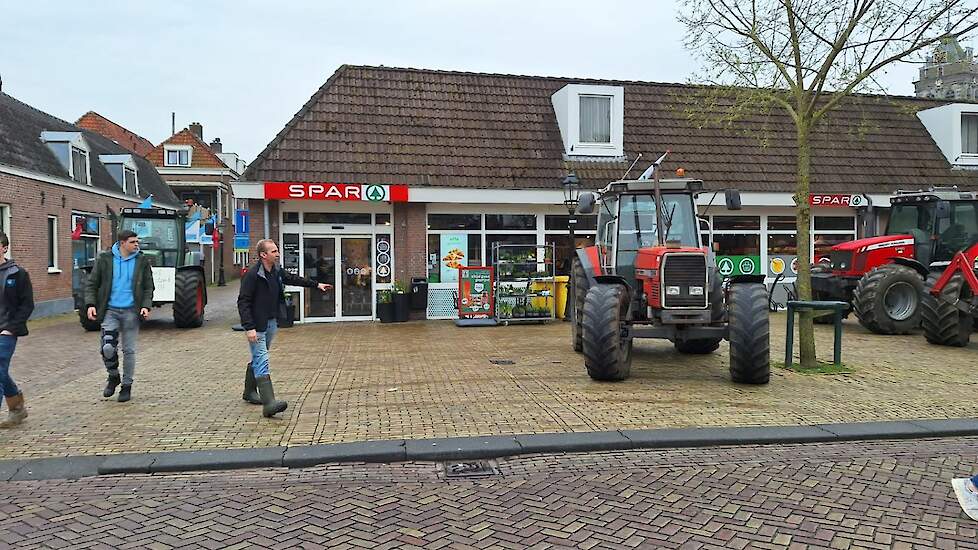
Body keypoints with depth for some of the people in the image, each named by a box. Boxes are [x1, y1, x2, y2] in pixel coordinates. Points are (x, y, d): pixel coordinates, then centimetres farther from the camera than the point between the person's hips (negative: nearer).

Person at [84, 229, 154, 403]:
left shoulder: (142, 261, 2)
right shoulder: (105, 259, 1)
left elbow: (148, 287, 6)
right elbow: (91, 283, 5)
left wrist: (146, 305, -9)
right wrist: (91, 304, -8)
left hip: (131, 311, 1)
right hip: (110, 310, 0)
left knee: (129, 350, 6)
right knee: (107, 347, -13)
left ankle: (127, 385, 21)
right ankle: (113, 376, 15)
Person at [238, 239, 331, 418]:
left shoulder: (277, 271, 7)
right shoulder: (252, 274, -17)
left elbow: (293, 279, 26)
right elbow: (243, 302, -19)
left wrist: (316, 284, 31)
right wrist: (249, 327, -25)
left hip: (271, 322, 8)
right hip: (257, 325, -8)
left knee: (258, 359, 20)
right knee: (262, 361, -13)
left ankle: (249, 392, 37)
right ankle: (269, 403, -19)